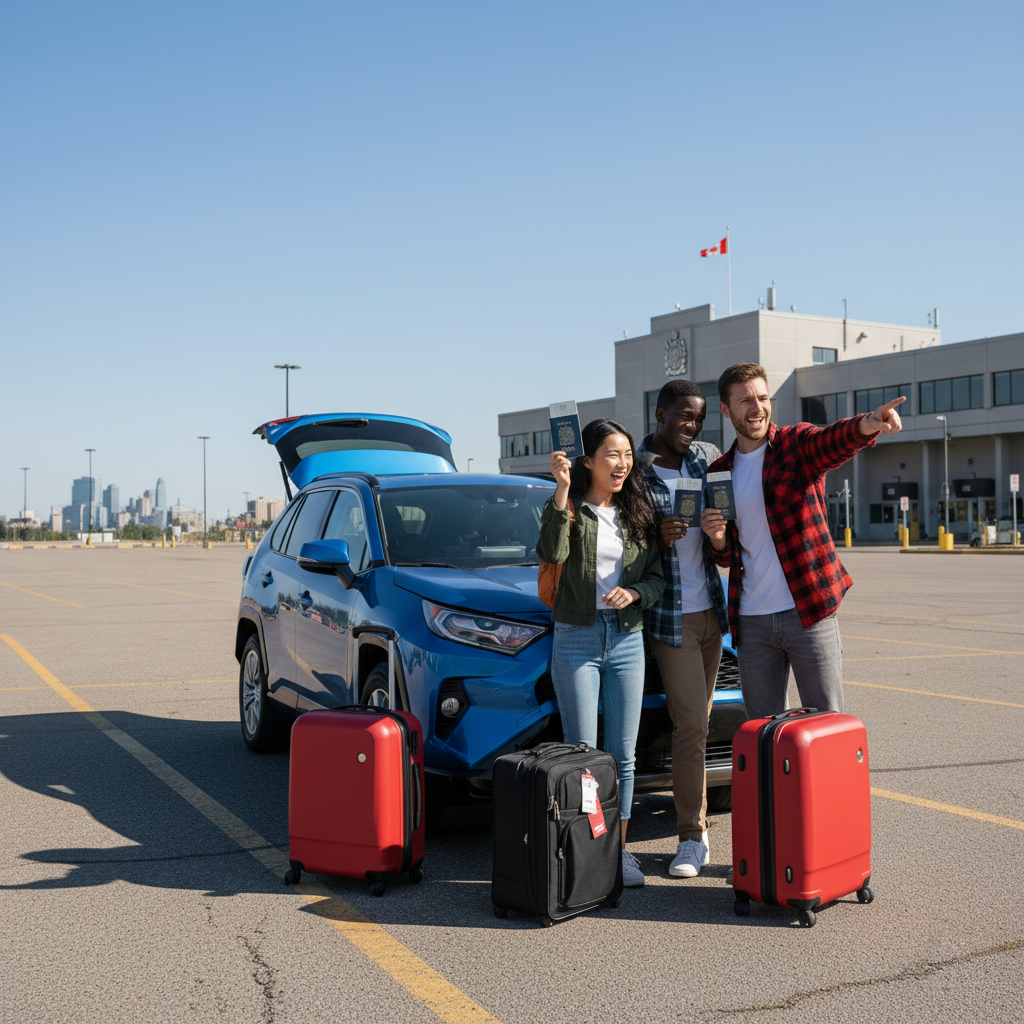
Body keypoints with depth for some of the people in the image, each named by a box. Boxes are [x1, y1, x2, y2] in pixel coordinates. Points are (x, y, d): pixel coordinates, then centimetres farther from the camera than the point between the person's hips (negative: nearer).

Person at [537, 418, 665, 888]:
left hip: (627, 638, 3)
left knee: (623, 754, 6)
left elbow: (657, 576, 9)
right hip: (576, 638, -3)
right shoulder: (568, 508, 0)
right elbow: (552, 553, -21)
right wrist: (562, 491, -25)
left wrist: (634, 593, -12)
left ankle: (618, 849, 16)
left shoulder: (638, 513, 10)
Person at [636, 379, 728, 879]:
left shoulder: (708, 457, 8)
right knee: (690, 724, -8)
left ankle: (695, 825, 22)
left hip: (711, 608, 6)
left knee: (697, 721, 13)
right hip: (671, 617, -6)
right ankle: (692, 837, 1)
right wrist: (658, 537, -25)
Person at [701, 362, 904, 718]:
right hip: (751, 620, 4)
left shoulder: (796, 443, -2)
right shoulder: (720, 472, 10)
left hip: (809, 612, -4)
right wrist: (717, 538, -7)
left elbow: (834, 440, -27)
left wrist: (868, 424, -50)